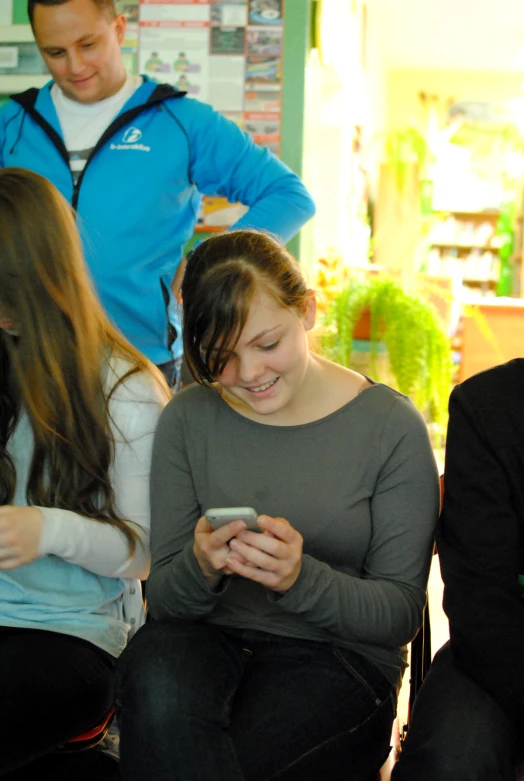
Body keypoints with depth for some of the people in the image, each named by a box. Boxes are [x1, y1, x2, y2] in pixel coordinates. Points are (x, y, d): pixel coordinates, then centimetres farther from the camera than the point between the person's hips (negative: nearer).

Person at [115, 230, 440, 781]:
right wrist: (200, 569, -22)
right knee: (156, 685, -33)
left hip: (336, 653, -3)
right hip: (207, 635, 3)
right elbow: (162, 596, 3)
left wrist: (302, 579, -24)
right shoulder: (188, 419, 3)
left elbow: (402, 612, -4)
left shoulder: (393, 426, -5)